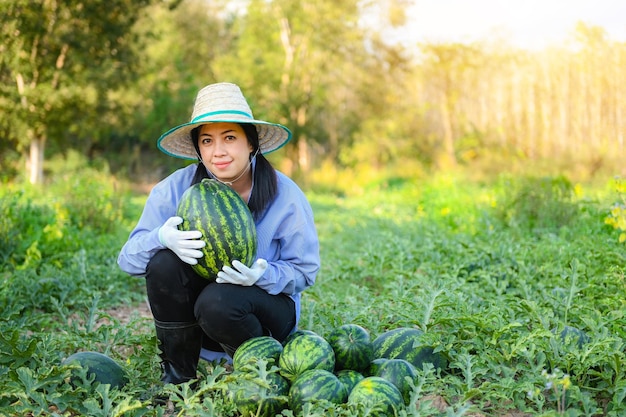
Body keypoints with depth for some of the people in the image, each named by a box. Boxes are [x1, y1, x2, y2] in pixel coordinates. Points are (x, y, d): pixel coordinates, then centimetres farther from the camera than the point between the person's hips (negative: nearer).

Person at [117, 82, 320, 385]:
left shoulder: (285, 196, -15)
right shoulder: (176, 188, -12)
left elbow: (305, 271, -10)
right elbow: (128, 258, -13)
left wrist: (263, 275, -33)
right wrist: (162, 238, -36)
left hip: (267, 308, -2)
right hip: (192, 314, 2)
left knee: (217, 302, -36)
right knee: (163, 262, -28)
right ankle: (177, 374, -9)